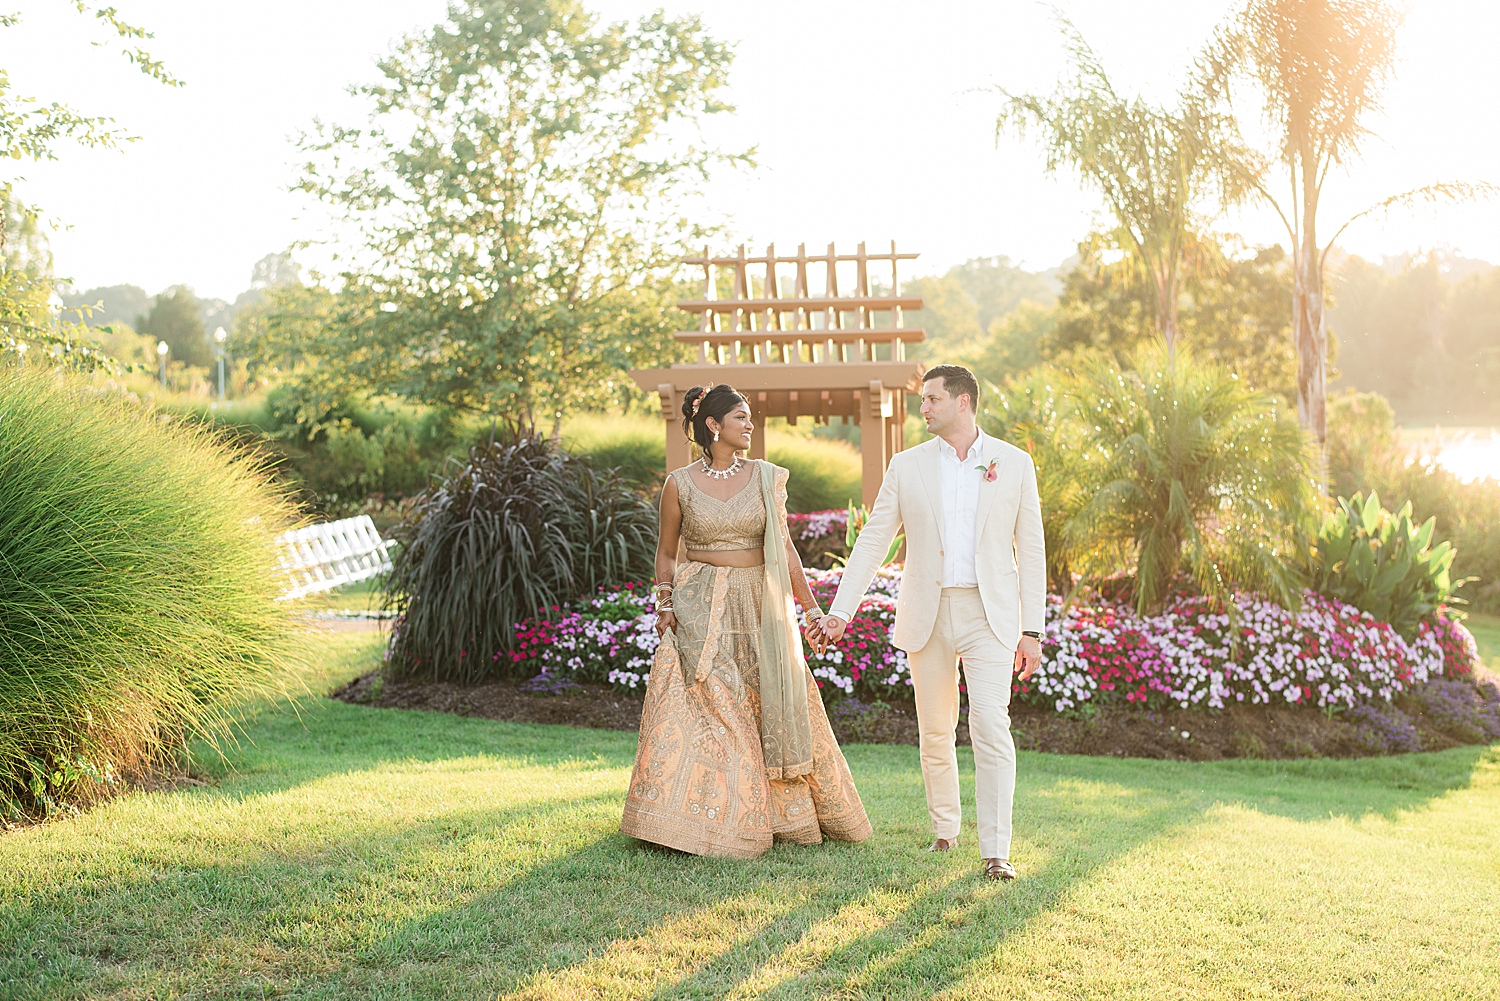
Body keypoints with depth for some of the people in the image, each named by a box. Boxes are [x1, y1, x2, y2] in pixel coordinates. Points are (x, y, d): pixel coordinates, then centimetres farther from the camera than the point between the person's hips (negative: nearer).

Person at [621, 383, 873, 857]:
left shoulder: (766, 477, 3)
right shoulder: (680, 484, 0)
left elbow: (784, 548, 3)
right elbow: (666, 553, 9)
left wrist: (811, 609, 0)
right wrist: (664, 605, -2)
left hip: (760, 606, 2)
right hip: (701, 612, -2)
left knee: (773, 707, 5)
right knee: (704, 709, -5)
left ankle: (788, 813, 20)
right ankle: (695, 820, 4)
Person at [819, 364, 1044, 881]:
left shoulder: (1015, 464, 2)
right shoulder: (906, 466, 5)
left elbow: (1031, 551, 3)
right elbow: (872, 542, 6)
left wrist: (1031, 629, -1)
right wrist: (841, 610, -2)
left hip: (990, 614, -2)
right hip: (927, 614, 2)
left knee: (991, 726, -13)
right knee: (935, 731, 9)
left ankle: (995, 851, -9)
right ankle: (944, 829, 28)